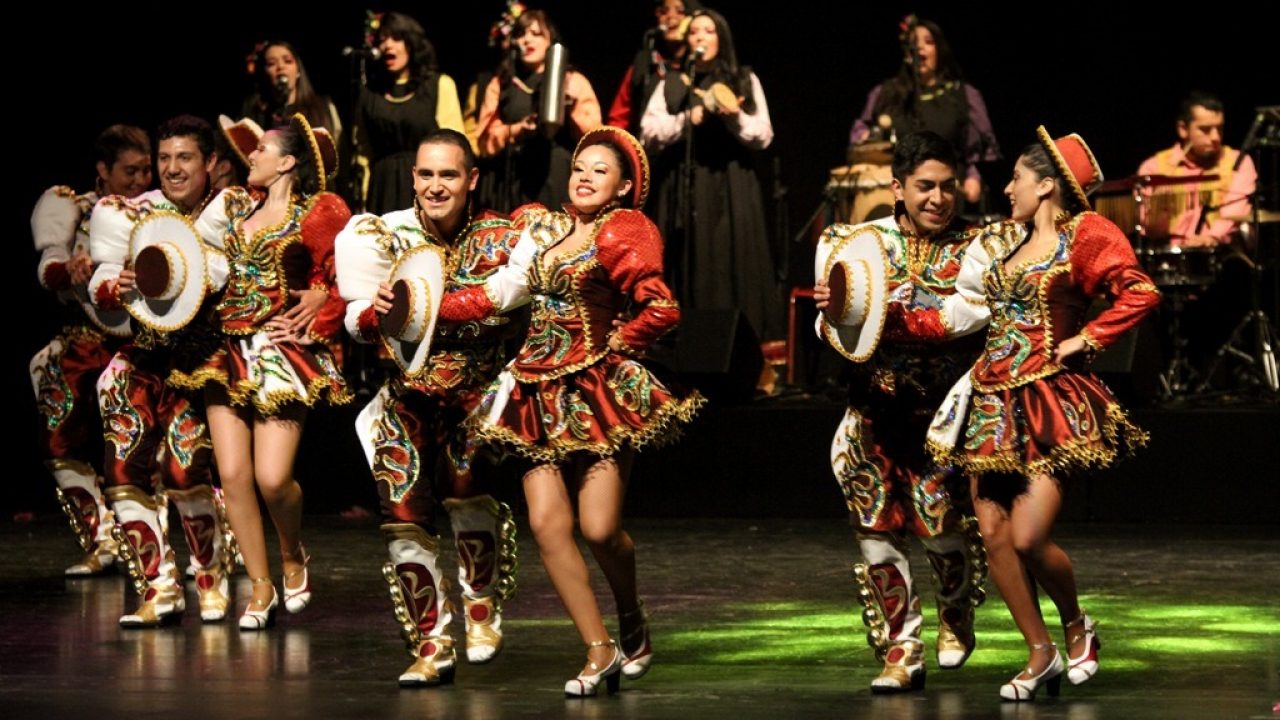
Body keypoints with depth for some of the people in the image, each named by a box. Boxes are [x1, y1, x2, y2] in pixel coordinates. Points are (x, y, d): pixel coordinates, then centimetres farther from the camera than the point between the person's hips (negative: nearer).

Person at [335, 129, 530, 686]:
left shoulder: (499, 238, -6)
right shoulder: (387, 235, -3)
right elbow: (358, 322, -3)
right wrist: (375, 311, -25)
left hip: (477, 390, -2)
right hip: (407, 394, 2)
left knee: (467, 485, -23)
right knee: (404, 515, -4)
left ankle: (482, 610, 1)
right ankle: (431, 648, 10)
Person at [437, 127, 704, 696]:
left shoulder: (624, 232, -5)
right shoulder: (546, 230, 14)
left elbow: (660, 309, -15)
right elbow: (497, 294, 14)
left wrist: (616, 346, -3)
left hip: (597, 390, -5)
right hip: (540, 390, 5)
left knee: (599, 527, -11)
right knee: (547, 524, -6)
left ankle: (633, 623, 20)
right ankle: (600, 653, 2)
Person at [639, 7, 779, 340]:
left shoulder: (745, 80, 11)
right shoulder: (673, 84, 11)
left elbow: (763, 136, 3)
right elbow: (648, 135, 2)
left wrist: (735, 118, -15)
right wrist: (686, 119, -11)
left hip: (732, 186, 0)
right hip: (686, 186, 0)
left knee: (735, 265, -6)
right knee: (693, 267, -5)